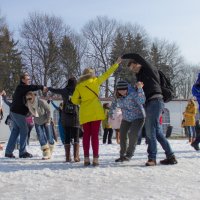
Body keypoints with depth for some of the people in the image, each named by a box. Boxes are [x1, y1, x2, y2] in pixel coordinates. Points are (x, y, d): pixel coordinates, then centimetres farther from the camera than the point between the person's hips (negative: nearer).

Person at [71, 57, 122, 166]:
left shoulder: (79, 85, 7)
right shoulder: (95, 81, 3)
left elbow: (74, 100, 3)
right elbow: (107, 74, 12)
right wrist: (116, 63, 21)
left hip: (84, 113, 2)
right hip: (96, 112, -2)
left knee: (86, 134, 7)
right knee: (95, 134, -1)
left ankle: (86, 158, 4)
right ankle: (95, 159, -5)